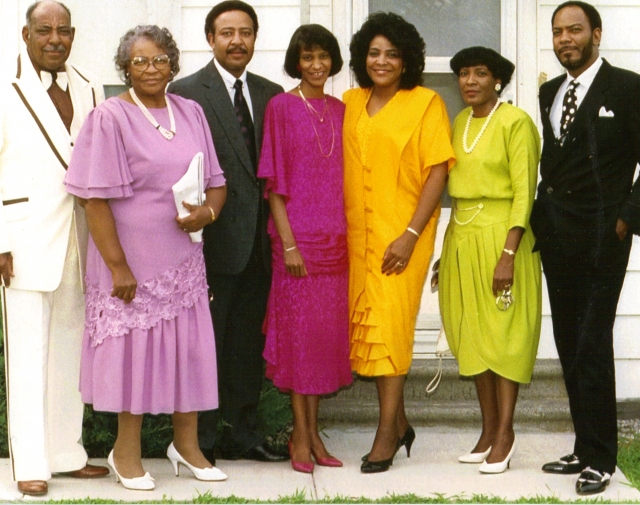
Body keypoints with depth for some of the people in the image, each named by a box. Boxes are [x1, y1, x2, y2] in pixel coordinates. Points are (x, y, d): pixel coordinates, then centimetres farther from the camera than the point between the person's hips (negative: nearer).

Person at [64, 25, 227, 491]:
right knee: (133, 346, 3)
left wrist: (208, 212, -10)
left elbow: (216, 181, 12)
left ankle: (187, 444, 24)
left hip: (183, 256, 5)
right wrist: (117, 266, -16)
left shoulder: (191, 113, 7)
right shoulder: (110, 118, -8)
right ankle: (127, 451, 18)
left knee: (188, 345, 9)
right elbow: (96, 198, -12)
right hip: (132, 256, -5)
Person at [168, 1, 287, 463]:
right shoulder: (185, 92, -3)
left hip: (258, 239, 5)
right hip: (213, 239, -5)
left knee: (250, 340, 12)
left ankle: (243, 433, 22)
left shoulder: (271, 94, 13)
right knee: (206, 340, 0)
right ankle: (199, 439, 10)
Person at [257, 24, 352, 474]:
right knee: (299, 327, -2)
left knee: (328, 331, 7)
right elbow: (274, 181, -6)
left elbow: (344, 176, 14)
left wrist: (348, 234, 6)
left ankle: (314, 431, 15)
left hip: (336, 236, 5)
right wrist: (288, 242, -11)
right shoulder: (282, 107, -3)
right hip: (298, 233, -5)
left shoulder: (340, 110, 11)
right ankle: (300, 434, 6)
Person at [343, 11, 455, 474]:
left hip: (402, 232, -5)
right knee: (368, 324, 8)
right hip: (358, 232, 5)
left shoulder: (425, 103, -4)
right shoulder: (351, 103, 11)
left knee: (389, 324, -7)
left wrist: (410, 235, -15)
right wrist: (339, 227, 3)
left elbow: (437, 173, -8)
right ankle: (399, 421, 23)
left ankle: (387, 434, 0)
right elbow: (342, 168, 13)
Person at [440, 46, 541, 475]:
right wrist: (449, 249, 11)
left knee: (503, 333, -2)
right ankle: (489, 429, 18)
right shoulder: (458, 123, 12)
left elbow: (524, 194, -13)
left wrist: (508, 255, -19)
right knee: (472, 334, 9)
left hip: (500, 235, -7)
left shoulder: (516, 122, -9)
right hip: (461, 235, 7)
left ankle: (505, 433, 6)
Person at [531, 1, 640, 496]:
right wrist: (543, 218, 10)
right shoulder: (549, 93, 14)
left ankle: (600, 459, 2)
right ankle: (584, 448, 16)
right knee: (569, 345, 8)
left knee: (592, 346, -6)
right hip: (556, 237, 6)